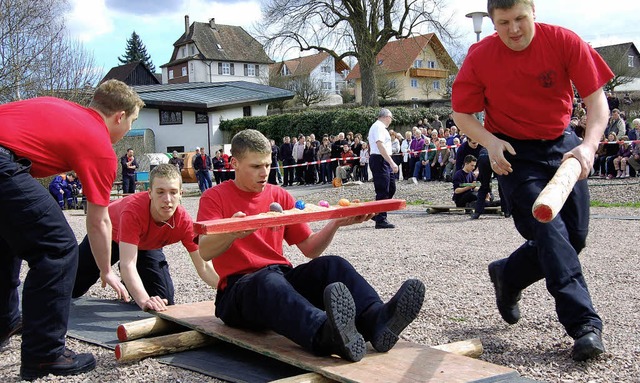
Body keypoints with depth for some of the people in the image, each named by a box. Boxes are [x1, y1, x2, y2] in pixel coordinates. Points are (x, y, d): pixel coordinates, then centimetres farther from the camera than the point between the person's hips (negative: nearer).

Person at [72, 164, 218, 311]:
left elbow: (204, 267, -30)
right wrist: (144, 300, -65)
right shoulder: (133, 209, -46)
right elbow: (128, 264, -51)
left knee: (165, 301, -5)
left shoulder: (184, 221, -34)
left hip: (146, 244, 3)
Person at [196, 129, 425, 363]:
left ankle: (376, 320, -50)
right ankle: (326, 335, -68)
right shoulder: (214, 198, 3)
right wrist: (233, 232, -34)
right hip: (238, 288, -5)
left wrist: (336, 223, -2)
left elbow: (310, 249, 14)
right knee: (270, 281, -38)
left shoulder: (280, 196, 15)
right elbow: (205, 252, -14)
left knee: (332, 265, -22)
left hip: (283, 276, 5)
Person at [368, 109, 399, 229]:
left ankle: (377, 214, 21)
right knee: (383, 191, -8)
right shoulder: (379, 127, -12)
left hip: (384, 162, 11)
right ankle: (380, 220, -4)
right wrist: (392, 163, -28)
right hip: (379, 160, -11)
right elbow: (380, 146, -24)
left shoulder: (378, 126, 20)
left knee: (391, 188, 14)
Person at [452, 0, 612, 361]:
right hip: (515, 153, -3)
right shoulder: (480, 57, -13)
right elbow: (462, 113, -4)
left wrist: (588, 145, -30)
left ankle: (507, 276, 29)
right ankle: (584, 323, -16)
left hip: (562, 145, 3)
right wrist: (491, 142, -23)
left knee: (575, 237, 5)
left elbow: (597, 100, -13)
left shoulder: (564, 41, -14)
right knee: (550, 230, -18)